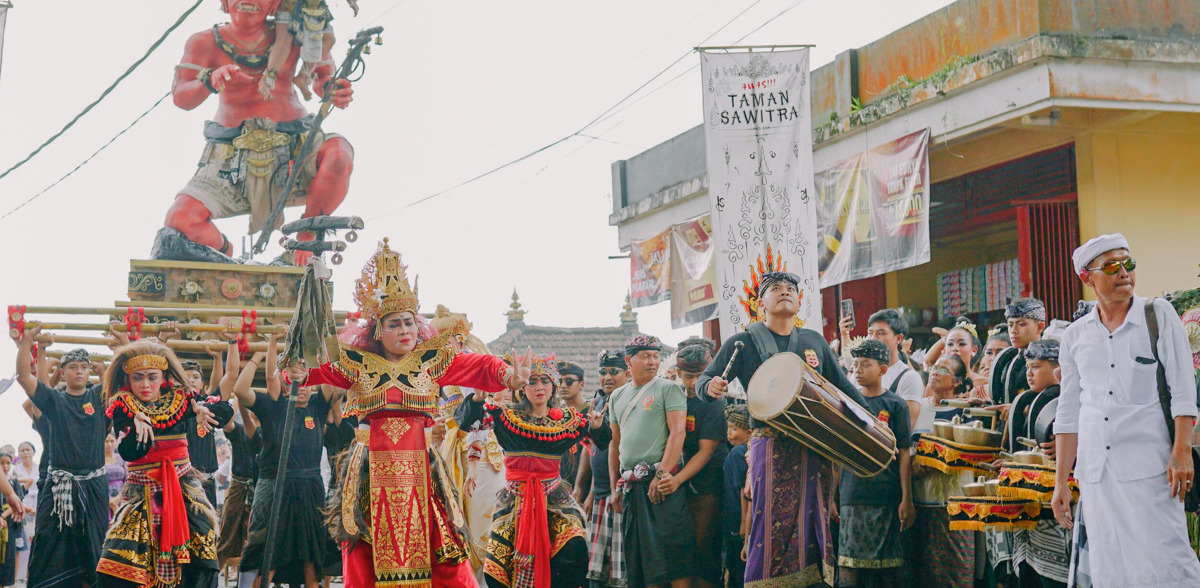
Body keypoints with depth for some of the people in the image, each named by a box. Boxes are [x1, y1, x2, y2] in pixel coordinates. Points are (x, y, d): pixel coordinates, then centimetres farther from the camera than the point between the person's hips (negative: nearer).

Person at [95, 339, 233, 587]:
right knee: (119, 567, -10)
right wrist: (139, 423, -31)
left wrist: (201, 408, -23)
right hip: (142, 491, -1)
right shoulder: (122, 405, -4)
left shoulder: (180, 397, 2)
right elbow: (129, 453, -15)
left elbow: (226, 412, -4)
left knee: (200, 567, -7)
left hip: (183, 487, 2)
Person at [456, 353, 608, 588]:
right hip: (516, 496, 0)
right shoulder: (505, 415, 2)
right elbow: (465, 419, -7)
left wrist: (597, 426, -17)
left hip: (553, 497, 0)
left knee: (573, 549, -20)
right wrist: (478, 397, -28)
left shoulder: (568, 419, 5)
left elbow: (604, 439, 7)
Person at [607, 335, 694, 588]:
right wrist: (615, 487, 16)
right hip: (631, 486, 6)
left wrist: (661, 474, -17)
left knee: (672, 550, -10)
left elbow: (678, 432, -9)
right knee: (639, 555, 6)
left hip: (663, 481, -6)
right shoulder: (618, 396, 18)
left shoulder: (668, 389, 1)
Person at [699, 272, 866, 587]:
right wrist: (711, 387, -22)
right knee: (772, 526, -10)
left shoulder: (814, 341, 17)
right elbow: (702, 381, 2)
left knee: (814, 525, 4)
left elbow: (845, 388, 20)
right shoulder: (743, 342, 6)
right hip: (772, 445, -4)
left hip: (816, 448, 4)